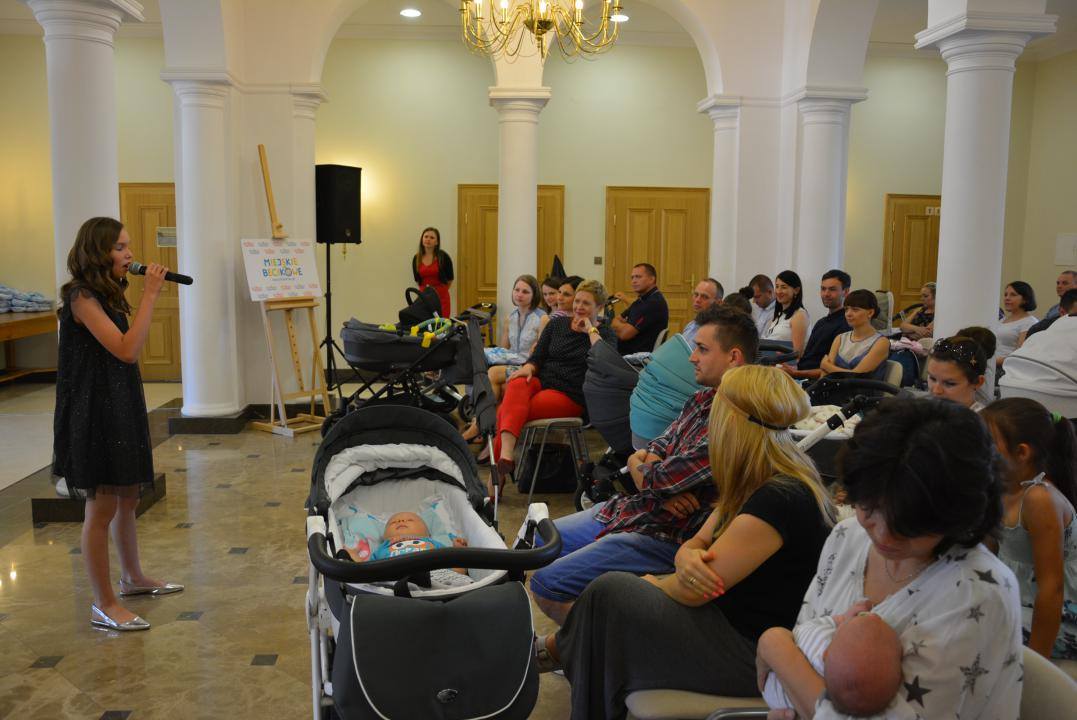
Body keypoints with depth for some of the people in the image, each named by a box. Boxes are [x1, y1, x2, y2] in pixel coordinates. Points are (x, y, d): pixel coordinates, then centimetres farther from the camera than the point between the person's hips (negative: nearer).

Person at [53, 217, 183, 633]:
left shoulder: (108, 296, 12)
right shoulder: (81, 297, -16)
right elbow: (127, 350, -25)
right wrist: (151, 294, -23)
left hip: (121, 408, 10)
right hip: (94, 413, -9)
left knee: (127, 497, 20)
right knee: (102, 507, -2)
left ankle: (132, 577, 36)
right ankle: (104, 606, 8)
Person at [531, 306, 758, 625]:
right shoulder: (703, 399, 7)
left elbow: (658, 478, -23)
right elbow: (651, 453, 9)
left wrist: (639, 466, 0)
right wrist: (661, 488, -14)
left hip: (666, 536, -10)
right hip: (628, 509, 10)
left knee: (546, 584, -16)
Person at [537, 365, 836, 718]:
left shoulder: (779, 500, -26)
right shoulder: (758, 482, 5)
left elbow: (690, 593, -22)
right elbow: (695, 545, 8)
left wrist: (653, 582, -1)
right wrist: (688, 559, -16)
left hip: (753, 655, -9)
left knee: (610, 592, -7)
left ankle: (555, 649, 20)